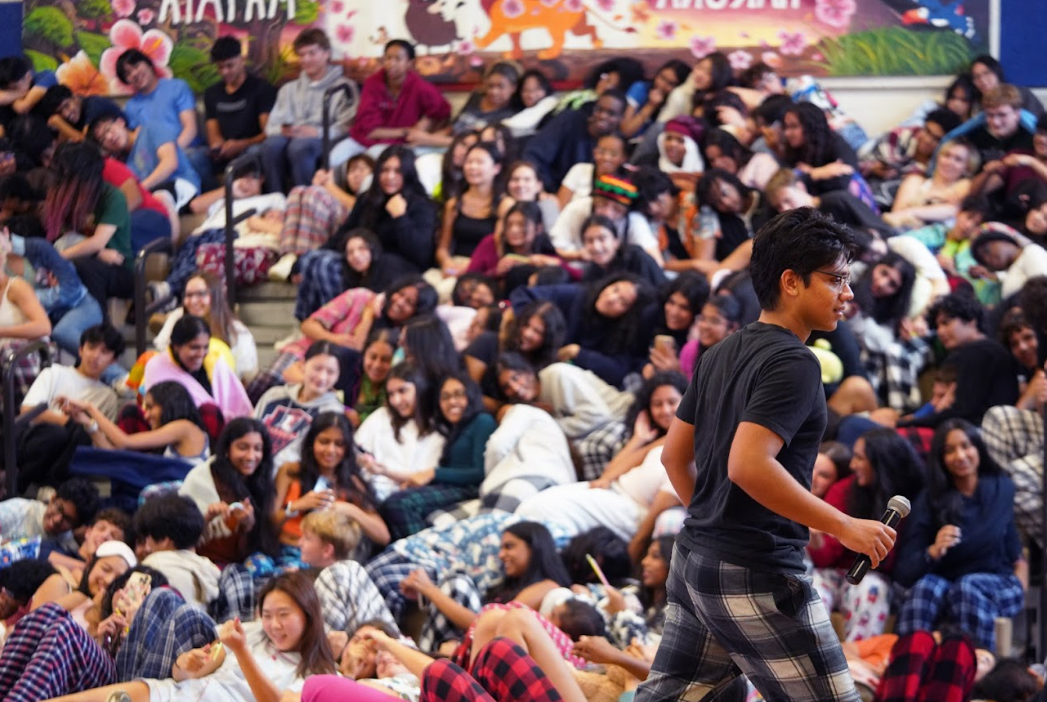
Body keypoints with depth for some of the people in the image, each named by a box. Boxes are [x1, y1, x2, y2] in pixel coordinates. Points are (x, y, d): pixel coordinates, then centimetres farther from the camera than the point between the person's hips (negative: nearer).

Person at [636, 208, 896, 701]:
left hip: (695, 562, 9)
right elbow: (748, 465, -27)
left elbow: (674, 455, 19)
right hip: (755, 576, -9)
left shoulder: (721, 355, 13)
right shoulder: (793, 363, -15)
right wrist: (844, 527, -22)